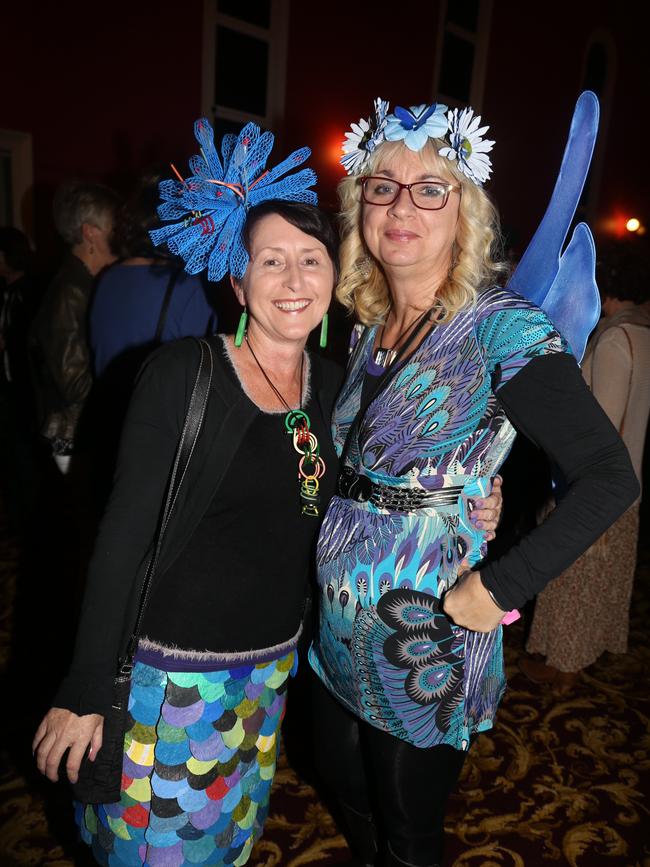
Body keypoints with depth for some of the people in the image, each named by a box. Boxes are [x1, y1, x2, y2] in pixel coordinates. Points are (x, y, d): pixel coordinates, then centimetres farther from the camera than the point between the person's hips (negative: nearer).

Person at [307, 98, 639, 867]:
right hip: (339, 623, 6)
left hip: (422, 636, -6)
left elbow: (609, 477, -21)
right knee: (344, 787, 27)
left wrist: (501, 589, -22)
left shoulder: (503, 327, -18)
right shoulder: (365, 324, 2)